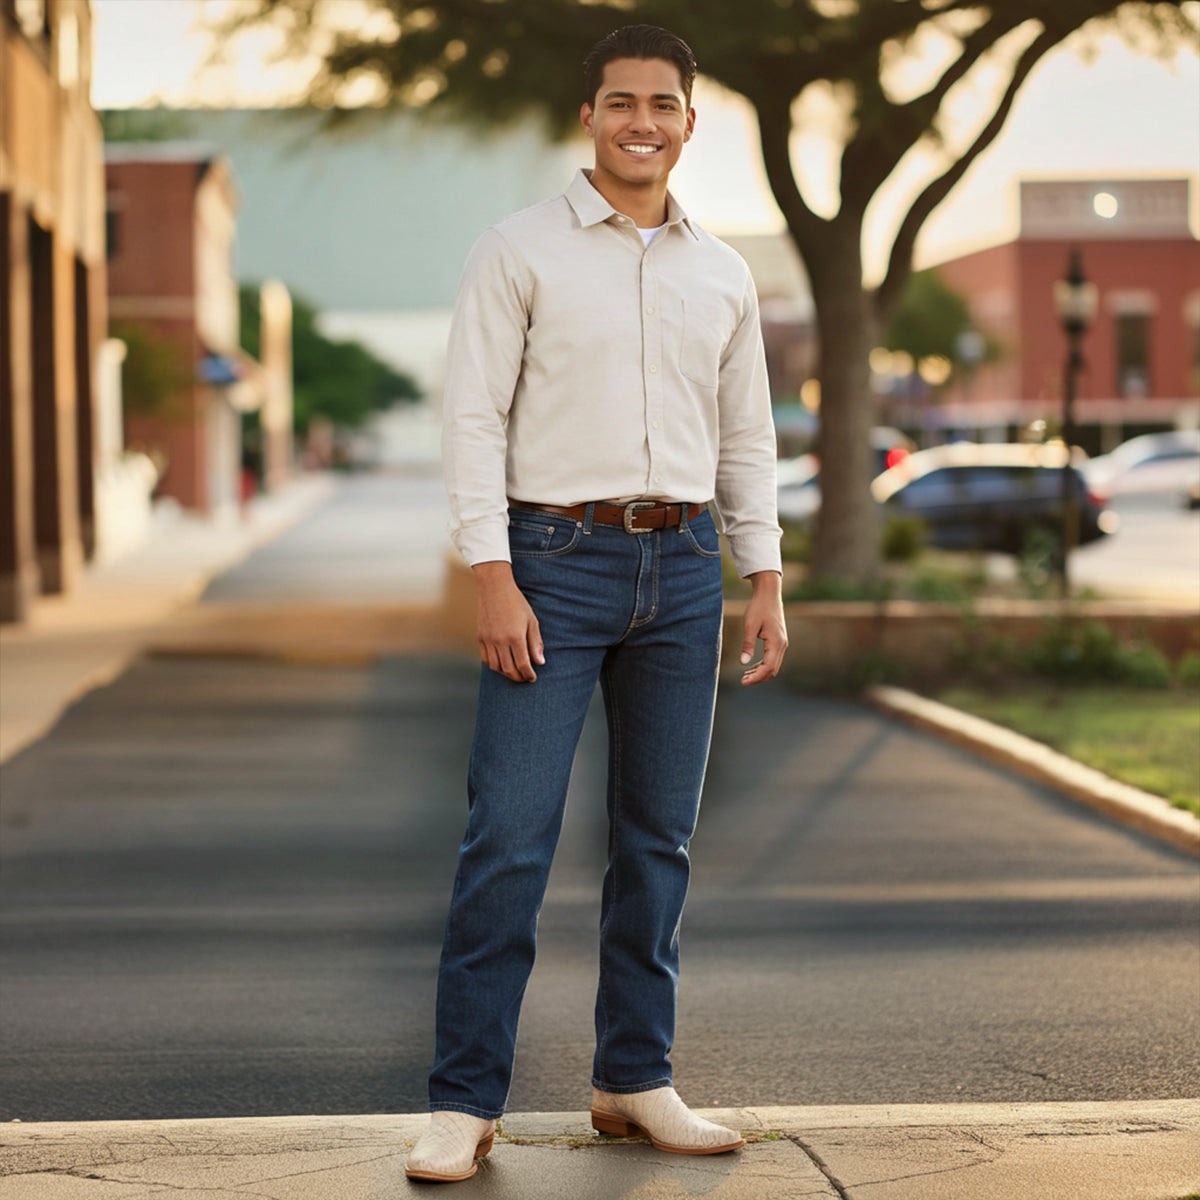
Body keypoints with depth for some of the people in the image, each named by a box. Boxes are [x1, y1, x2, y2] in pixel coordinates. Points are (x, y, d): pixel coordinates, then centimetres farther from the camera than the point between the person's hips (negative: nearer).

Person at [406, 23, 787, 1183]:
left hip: (681, 567, 5)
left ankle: (634, 1079, 19)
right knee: (508, 835, -8)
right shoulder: (519, 250, -1)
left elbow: (746, 437, 16)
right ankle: (464, 1099, -2)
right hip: (554, 562, -4)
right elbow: (474, 417, -6)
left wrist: (766, 585, 9)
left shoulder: (722, 274, 12)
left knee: (658, 836, 8)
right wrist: (493, 578, -14)